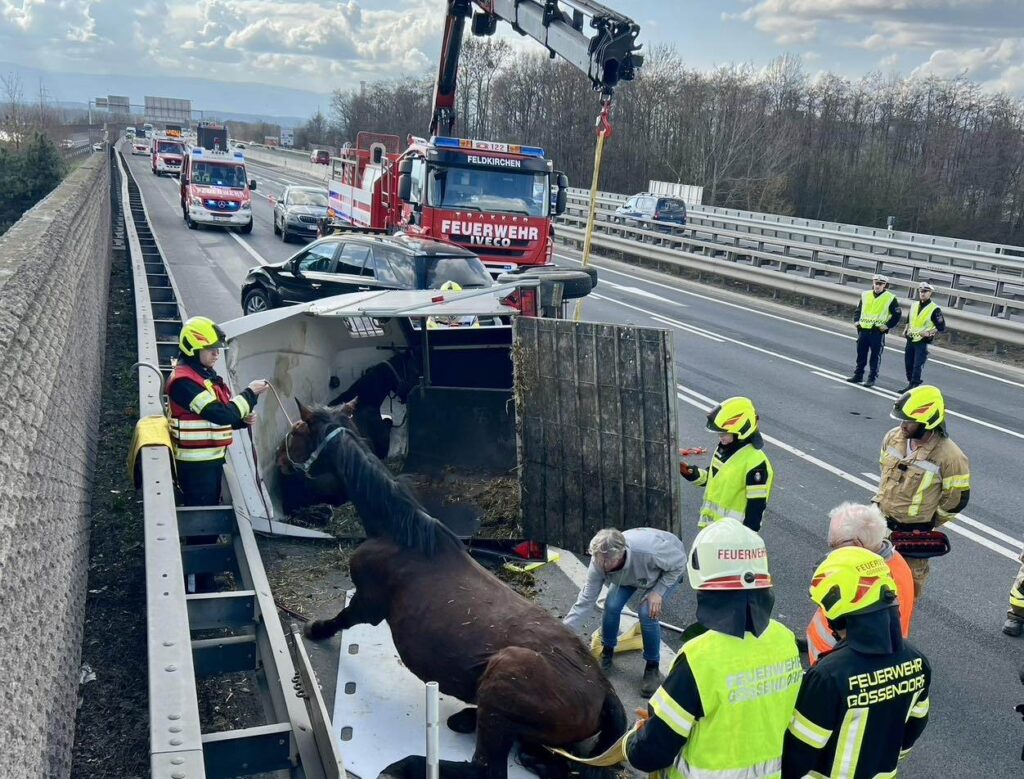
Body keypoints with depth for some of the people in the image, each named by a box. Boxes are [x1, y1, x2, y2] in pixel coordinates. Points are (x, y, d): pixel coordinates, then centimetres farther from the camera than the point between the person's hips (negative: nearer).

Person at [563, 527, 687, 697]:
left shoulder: (650, 550, -46)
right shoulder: (599, 563, -32)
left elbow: (679, 562, -26)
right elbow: (586, 600, -21)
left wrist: (658, 591, -29)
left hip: (668, 569, -4)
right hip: (629, 573, 4)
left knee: (647, 612, -22)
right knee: (612, 605, -15)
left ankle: (652, 667, 1)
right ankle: (607, 650, 14)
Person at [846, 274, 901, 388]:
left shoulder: (890, 298, -3)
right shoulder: (865, 295, 9)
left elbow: (898, 315, 1)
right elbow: (858, 309, 20)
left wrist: (888, 326, -7)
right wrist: (856, 321, 6)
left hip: (878, 332, -4)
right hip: (863, 330, 4)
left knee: (875, 356, 1)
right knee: (861, 354, 10)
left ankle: (872, 379, 6)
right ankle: (858, 375, 20)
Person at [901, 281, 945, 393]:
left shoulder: (934, 309, -9)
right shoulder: (914, 305, 10)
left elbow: (941, 327, -8)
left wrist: (929, 333, -18)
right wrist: (906, 329, 9)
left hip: (922, 342, -6)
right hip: (910, 340, 6)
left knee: (917, 366, -9)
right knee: (908, 364, 10)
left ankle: (914, 386, -7)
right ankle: (910, 383, 22)